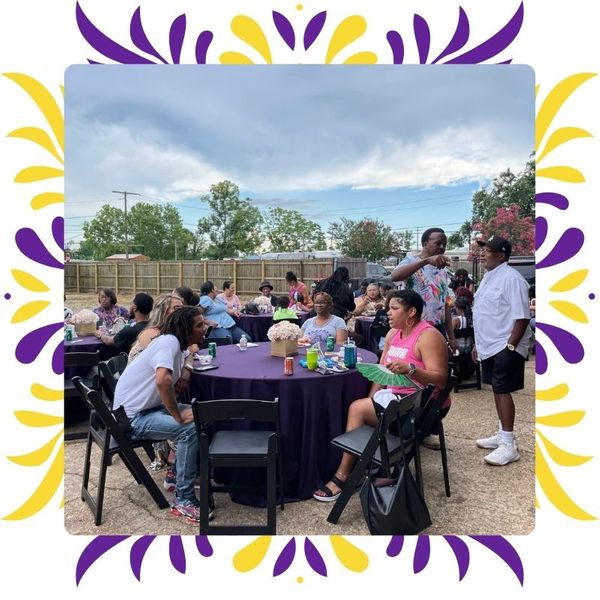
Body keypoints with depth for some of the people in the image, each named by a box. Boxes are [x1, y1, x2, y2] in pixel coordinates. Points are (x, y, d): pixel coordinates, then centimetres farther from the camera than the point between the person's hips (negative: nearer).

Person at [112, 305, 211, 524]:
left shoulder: (176, 345, 7)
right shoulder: (169, 341, -22)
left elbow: (171, 385, 7)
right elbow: (163, 380, -38)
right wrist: (178, 416, -29)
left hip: (148, 407, 10)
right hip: (132, 416, -10)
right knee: (190, 428, -24)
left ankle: (178, 473, 19)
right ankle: (183, 500, -11)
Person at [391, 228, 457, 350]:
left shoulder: (443, 271, 14)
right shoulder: (411, 261, -5)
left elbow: (445, 304, 17)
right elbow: (395, 276, -29)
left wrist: (451, 337, 13)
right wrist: (427, 260, -38)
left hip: (438, 330, 6)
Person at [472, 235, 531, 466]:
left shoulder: (511, 278, -16)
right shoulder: (488, 276, 14)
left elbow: (522, 317, -19)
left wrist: (510, 346, -22)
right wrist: (478, 343, 19)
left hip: (505, 347, -9)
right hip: (490, 346, 9)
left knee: (503, 391, -6)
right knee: (497, 390, 16)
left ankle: (509, 445, 3)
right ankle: (502, 434, 29)